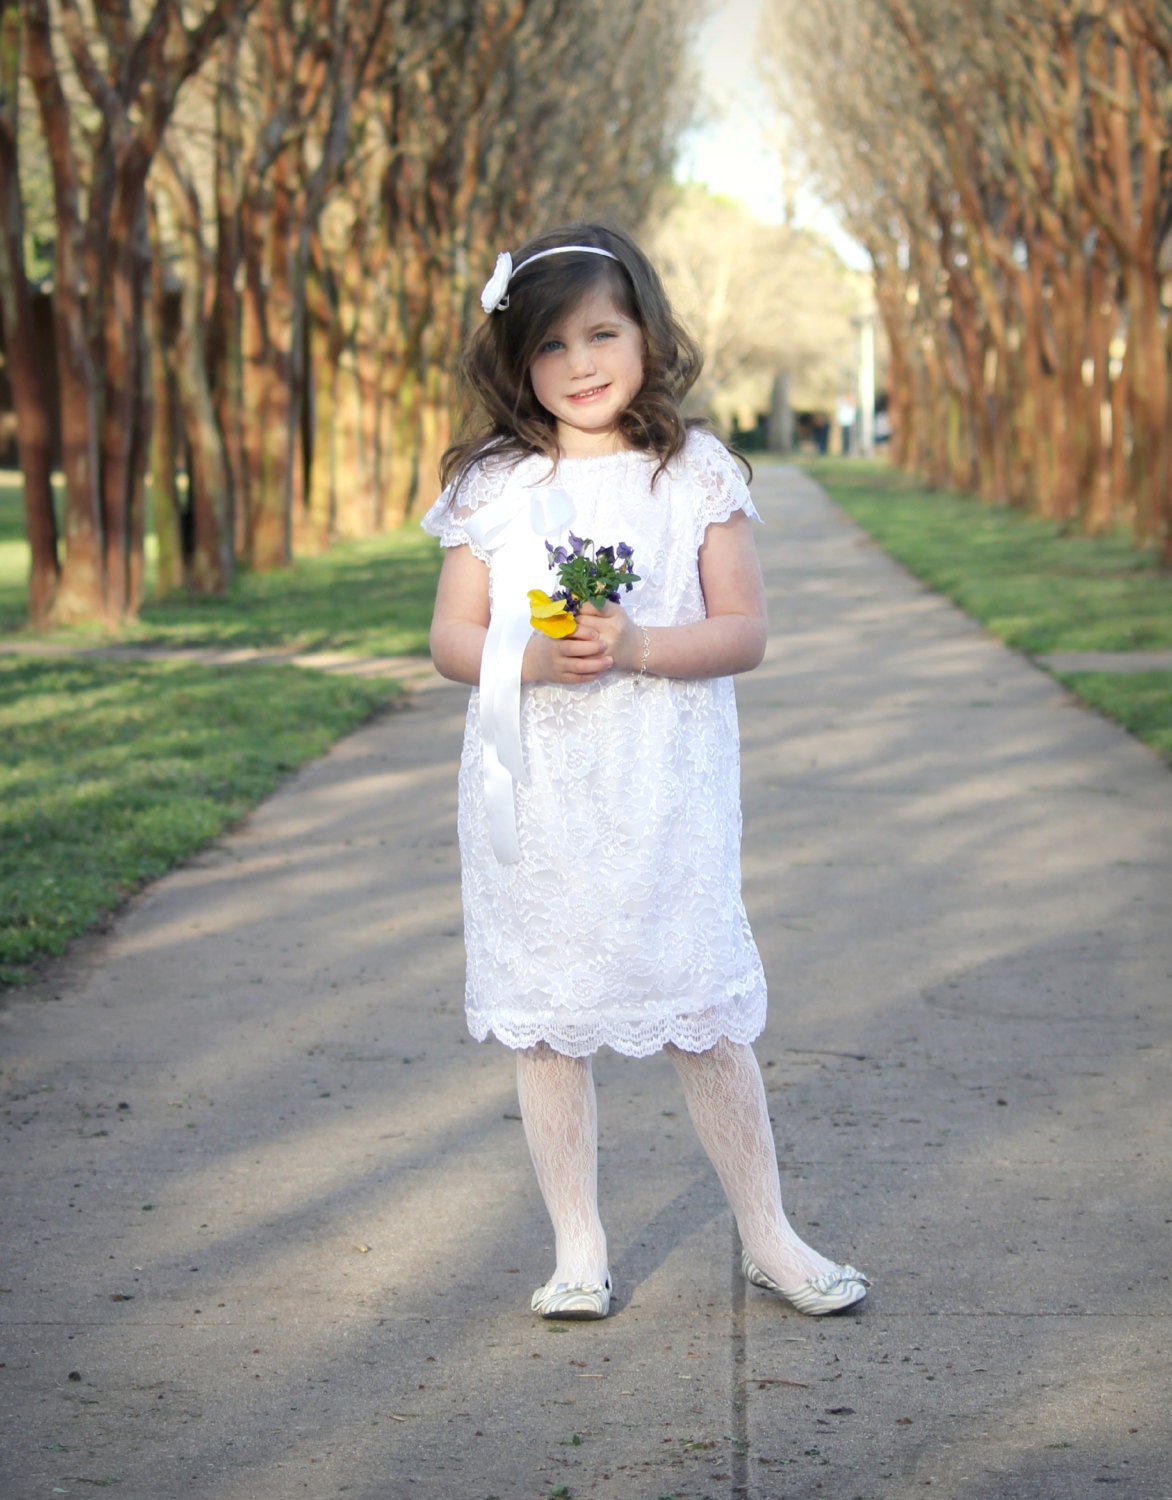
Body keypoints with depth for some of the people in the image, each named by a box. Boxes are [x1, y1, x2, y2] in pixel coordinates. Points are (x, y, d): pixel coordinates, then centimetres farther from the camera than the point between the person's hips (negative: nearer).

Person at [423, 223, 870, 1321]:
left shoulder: (697, 474, 1)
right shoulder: (491, 486, 4)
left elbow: (744, 632, -1)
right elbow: (449, 638, 5)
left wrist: (638, 645, -18)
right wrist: (529, 660, -15)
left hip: (665, 794, -1)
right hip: (532, 797, 1)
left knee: (705, 1016, 3)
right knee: (548, 1023, 7)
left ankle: (768, 1238, 19)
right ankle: (578, 1248, 20)